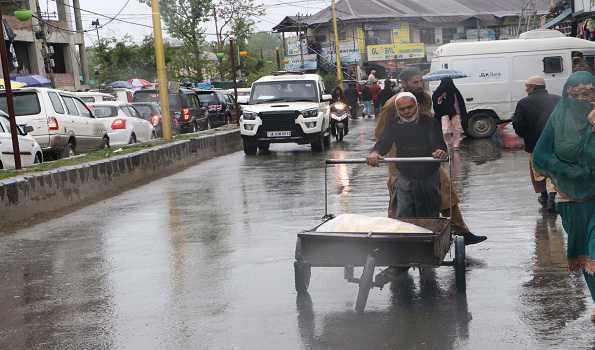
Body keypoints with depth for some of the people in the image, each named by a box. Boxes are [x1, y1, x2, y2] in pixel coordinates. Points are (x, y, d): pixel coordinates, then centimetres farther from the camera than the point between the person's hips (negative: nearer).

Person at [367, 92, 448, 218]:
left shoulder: (429, 122, -11)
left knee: (431, 216, 13)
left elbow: (440, 144, -21)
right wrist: (374, 153, -40)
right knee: (403, 218, -4)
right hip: (405, 179, 1)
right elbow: (383, 143, -15)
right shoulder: (394, 126, -4)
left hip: (430, 178, -1)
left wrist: (442, 152, -47)